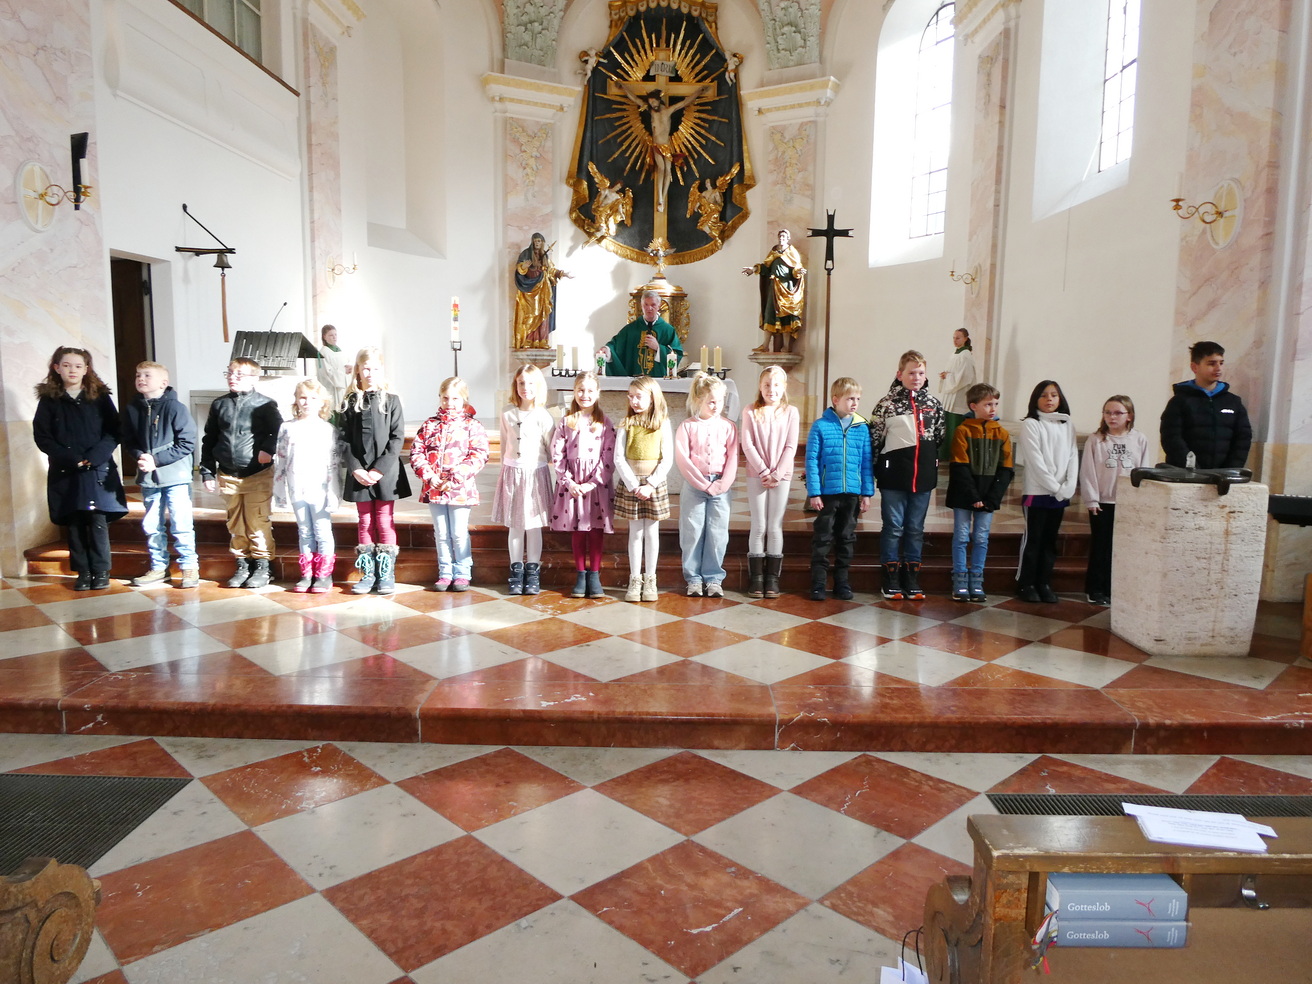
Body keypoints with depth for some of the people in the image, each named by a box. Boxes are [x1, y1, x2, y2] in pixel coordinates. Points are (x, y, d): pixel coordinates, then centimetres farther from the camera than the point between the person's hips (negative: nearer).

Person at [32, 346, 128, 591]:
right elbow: (42, 436, 1)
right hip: (65, 472, 1)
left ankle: (101, 572, 5)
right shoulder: (48, 400, 6)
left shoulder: (100, 397, 5)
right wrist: (72, 459, -11)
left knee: (98, 521, -3)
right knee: (75, 524, 3)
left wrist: (93, 457, -13)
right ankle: (83, 572, 11)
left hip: (98, 471, -1)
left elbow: (113, 433, 0)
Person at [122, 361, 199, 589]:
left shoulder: (175, 407, -9)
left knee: (181, 523, -3)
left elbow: (187, 443, -12)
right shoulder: (132, 409, 6)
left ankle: (189, 567, 8)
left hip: (176, 475, -5)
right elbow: (129, 442, 10)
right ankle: (158, 567, 24)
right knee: (151, 525, 12)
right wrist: (140, 456, -11)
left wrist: (157, 459, -16)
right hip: (148, 477, 5)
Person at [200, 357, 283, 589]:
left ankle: (262, 567, 9)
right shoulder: (219, 404, 9)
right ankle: (242, 565, 22)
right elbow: (208, 441, 13)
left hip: (258, 475, -4)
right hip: (228, 476, 5)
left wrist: (268, 449, -17)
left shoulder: (264, 404, -4)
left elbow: (279, 431, 0)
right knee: (236, 524, 12)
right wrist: (207, 473, 9)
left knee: (258, 523, -1)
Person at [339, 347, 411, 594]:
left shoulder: (391, 401, 1)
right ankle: (368, 574, 16)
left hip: (386, 472, -2)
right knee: (365, 522, 8)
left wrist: (380, 468, -13)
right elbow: (345, 441, 2)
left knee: (385, 522, 4)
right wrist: (356, 469, -11)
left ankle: (386, 574, 12)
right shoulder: (350, 403, 6)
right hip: (359, 473, 2)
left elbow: (397, 438, -5)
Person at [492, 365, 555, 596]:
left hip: (536, 473, -2)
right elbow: (504, 445, 12)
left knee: (533, 525, 4)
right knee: (514, 525, 7)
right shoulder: (508, 414, 4)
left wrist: (559, 467, 1)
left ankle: (533, 571, 14)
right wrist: (505, 469, 13)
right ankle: (516, 571, 15)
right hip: (512, 473, 2)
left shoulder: (542, 416, -6)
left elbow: (552, 447, -1)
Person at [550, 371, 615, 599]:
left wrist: (592, 483, -13)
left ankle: (594, 576, 13)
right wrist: (569, 482, -10)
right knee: (577, 530, 8)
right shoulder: (565, 422, 4)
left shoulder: (605, 424, 0)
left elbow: (608, 459, -5)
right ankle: (580, 575, 17)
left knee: (596, 530, 3)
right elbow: (557, 456, 0)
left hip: (597, 484, -1)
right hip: (571, 484, 1)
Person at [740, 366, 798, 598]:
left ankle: (772, 578, 9)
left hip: (781, 476, 1)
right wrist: (764, 471, -12)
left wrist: (777, 474, -10)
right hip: (757, 475, -1)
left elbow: (790, 447, -1)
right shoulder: (751, 413, 1)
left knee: (775, 527, 3)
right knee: (758, 527, 1)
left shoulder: (790, 412, 4)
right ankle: (756, 578, 7)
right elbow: (747, 445, -5)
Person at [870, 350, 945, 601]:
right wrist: (874, 470, -5)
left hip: (923, 476, 4)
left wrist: (933, 464, 12)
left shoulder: (933, 404, 8)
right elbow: (874, 439, -4)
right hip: (894, 476, -4)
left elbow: (940, 439, 17)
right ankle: (890, 578, 13)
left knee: (916, 529, 10)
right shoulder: (887, 403, -4)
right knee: (893, 527, 4)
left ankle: (912, 578, 19)